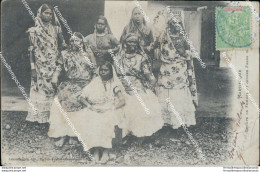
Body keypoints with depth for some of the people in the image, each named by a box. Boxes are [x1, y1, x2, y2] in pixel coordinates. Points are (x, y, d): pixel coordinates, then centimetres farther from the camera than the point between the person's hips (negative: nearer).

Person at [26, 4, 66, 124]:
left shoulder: (56, 29, 8)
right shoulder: (34, 31, 1)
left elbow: (62, 46, 11)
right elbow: (32, 50, 0)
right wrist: (33, 68, -6)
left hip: (55, 65, 2)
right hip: (41, 66, -2)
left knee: (55, 89, 0)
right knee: (40, 90, -2)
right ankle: (40, 115, 6)